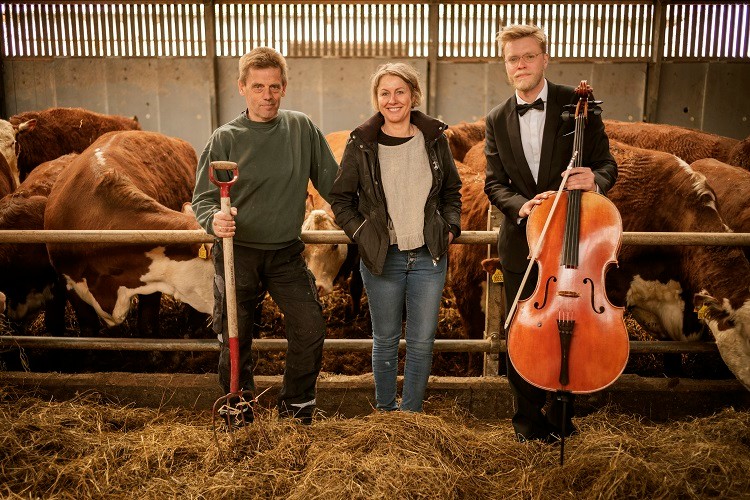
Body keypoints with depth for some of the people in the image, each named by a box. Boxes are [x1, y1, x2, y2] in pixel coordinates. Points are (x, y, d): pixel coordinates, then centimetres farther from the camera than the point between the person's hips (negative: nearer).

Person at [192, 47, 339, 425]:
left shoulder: (302, 129, 0)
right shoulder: (225, 138, -5)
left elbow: (331, 182, 6)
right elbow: (202, 197, -5)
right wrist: (213, 220, -27)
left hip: (287, 253, 2)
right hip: (237, 253, -1)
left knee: (311, 329, -3)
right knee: (235, 340, 7)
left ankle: (296, 409, 21)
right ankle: (238, 415, 30)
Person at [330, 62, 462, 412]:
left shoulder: (434, 138, 2)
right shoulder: (361, 144, -4)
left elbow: (452, 191, 14)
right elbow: (340, 199, 4)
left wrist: (450, 228, 2)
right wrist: (361, 233, -5)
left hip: (429, 256, 2)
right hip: (381, 258, -1)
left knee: (422, 342, 7)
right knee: (385, 340, 12)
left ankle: (411, 414, 25)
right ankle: (385, 411, 31)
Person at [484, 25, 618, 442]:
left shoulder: (577, 105, -3)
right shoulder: (498, 121, 5)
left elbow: (606, 163, -1)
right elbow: (494, 183, 4)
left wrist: (595, 181, -24)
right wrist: (520, 205, -17)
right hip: (521, 247, 2)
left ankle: (561, 417, 32)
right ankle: (528, 418, 30)